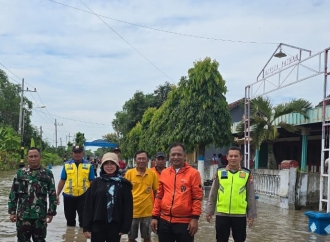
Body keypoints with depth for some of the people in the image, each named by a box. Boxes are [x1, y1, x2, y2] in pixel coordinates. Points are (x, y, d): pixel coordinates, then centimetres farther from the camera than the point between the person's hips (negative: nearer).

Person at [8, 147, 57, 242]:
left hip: (40, 216, -1)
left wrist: (51, 212, -2)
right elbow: (13, 193, 5)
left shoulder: (47, 174, 0)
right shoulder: (20, 173, 3)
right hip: (22, 215, 1)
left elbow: (52, 194, 2)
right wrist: (12, 211, 1)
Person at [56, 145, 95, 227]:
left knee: (83, 219, 2)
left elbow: (92, 182, 2)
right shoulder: (67, 165, 5)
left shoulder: (88, 165, 1)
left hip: (83, 196, -2)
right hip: (68, 196, 2)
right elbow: (62, 181, 8)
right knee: (70, 218, 15)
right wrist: (57, 195, 5)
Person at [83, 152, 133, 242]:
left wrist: (125, 227, -6)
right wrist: (87, 227, -5)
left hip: (115, 225, 0)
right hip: (97, 225, 0)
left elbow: (128, 207, -1)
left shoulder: (123, 184, 0)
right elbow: (88, 205, 0)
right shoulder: (96, 182, 1)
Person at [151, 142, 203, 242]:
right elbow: (159, 196, 13)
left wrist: (195, 218, -11)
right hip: (164, 221, 4)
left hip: (185, 222, -4)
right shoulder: (164, 173, 9)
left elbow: (197, 197, -6)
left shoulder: (193, 173, -4)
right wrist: (155, 216, 9)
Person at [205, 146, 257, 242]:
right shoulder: (220, 172, 2)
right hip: (221, 214, 1)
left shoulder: (247, 174, 0)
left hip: (240, 215, 0)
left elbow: (251, 196, 4)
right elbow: (213, 194, 7)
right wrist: (209, 211, 6)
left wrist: (251, 214, 3)